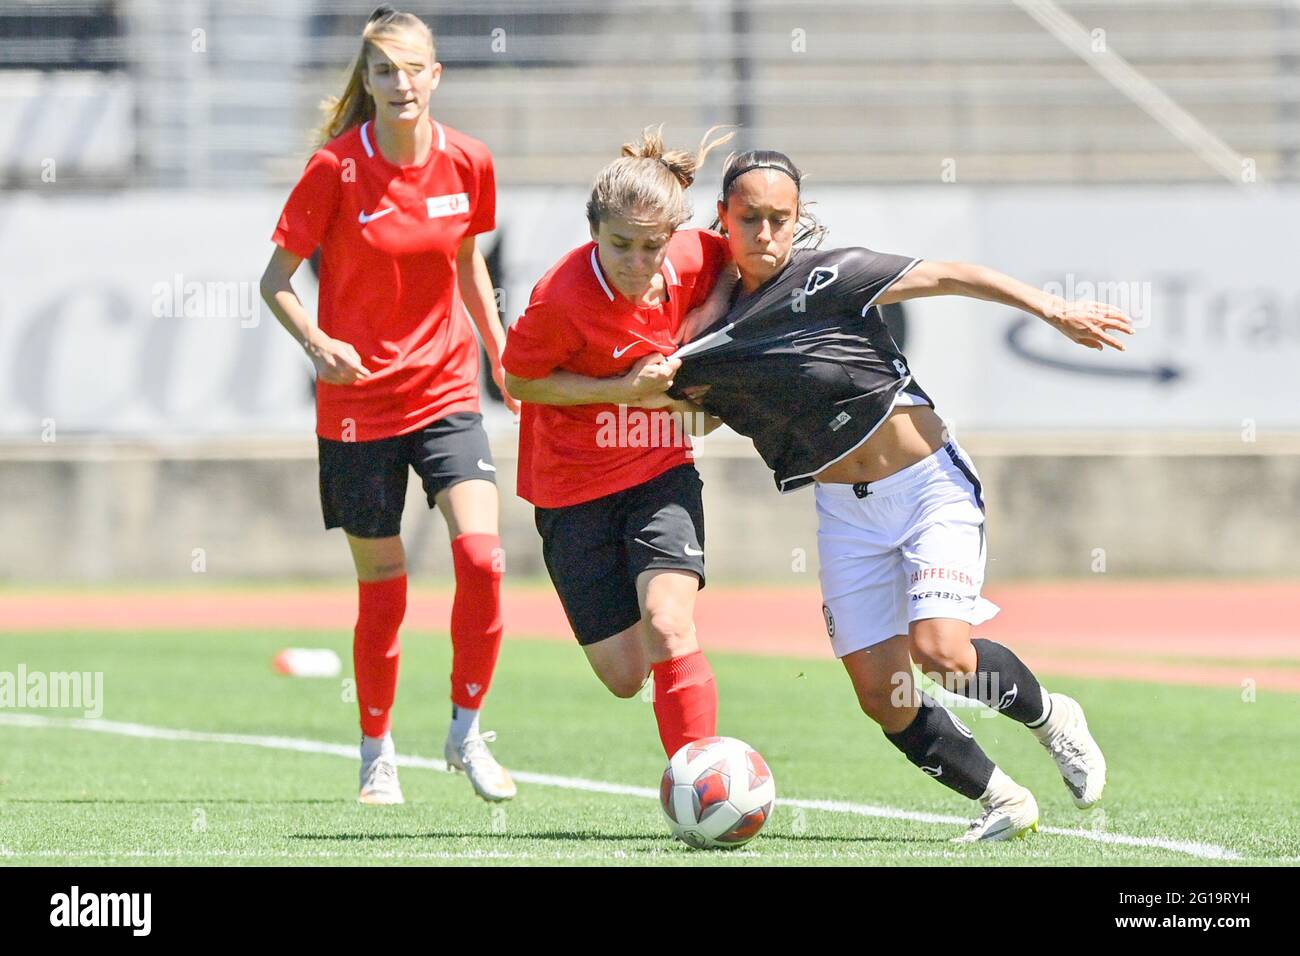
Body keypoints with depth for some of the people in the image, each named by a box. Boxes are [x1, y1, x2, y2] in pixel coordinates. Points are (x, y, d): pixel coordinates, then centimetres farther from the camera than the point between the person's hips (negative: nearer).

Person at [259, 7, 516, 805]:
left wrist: (502, 354, 13)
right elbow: (276, 281, -7)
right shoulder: (337, 169, -12)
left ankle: (467, 732, 1)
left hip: (447, 389, 2)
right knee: (383, 588, 4)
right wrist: (316, 343, -24)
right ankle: (378, 755, 24)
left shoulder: (467, 163, -2)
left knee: (482, 555, -16)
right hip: (359, 402, -2)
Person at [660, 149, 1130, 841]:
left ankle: (1050, 717, 8)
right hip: (846, 514, 5)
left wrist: (1052, 310, -13)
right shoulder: (716, 335, 3)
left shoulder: (830, 276, -8)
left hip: (930, 484, -5)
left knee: (939, 650, -21)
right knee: (882, 697, -5)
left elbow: (950, 277, -7)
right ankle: (1004, 802, 11)